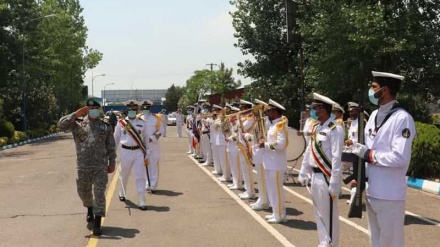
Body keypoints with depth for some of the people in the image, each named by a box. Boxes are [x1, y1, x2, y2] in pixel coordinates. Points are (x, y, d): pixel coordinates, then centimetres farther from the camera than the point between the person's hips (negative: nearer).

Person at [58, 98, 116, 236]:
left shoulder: (105, 126, 5)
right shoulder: (78, 124, 2)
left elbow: (111, 147, 7)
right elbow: (61, 125, -13)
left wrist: (112, 163, 4)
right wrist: (75, 114, -15)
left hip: (100, 166, -1)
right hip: (83, 166, 1)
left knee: (99, 193, -7)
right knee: (83, 192, 17)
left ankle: (97, 224, -4)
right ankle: (90, 209, 48)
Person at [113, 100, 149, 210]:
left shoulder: (142, 123, 3)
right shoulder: (121, 123, 1)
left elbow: (146, 140, 7)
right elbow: (116, 139, 8)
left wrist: (146, 156, 5)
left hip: (139, 152, 0)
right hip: (125, 151, 1)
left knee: (140, 176, -6)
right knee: (124, 175, 17)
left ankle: (141, 201, -3)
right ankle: (122, 193, 43)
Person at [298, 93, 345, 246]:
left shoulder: (335, 129, -17)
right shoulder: (316, 127, 9)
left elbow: (337, 158, -20)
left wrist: (334, 184, -21)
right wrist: (303, 174, 16)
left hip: (326, 177, -8)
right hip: (315, 176, 8)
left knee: (329, 214, 4)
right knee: (319, 213, 18)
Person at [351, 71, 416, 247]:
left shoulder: (402, 118, -15)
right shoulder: (374, 115, 10)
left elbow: (400, 158, -22)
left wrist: (370, 155, -14)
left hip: (389, 195, -8)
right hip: (371, 191, 8)